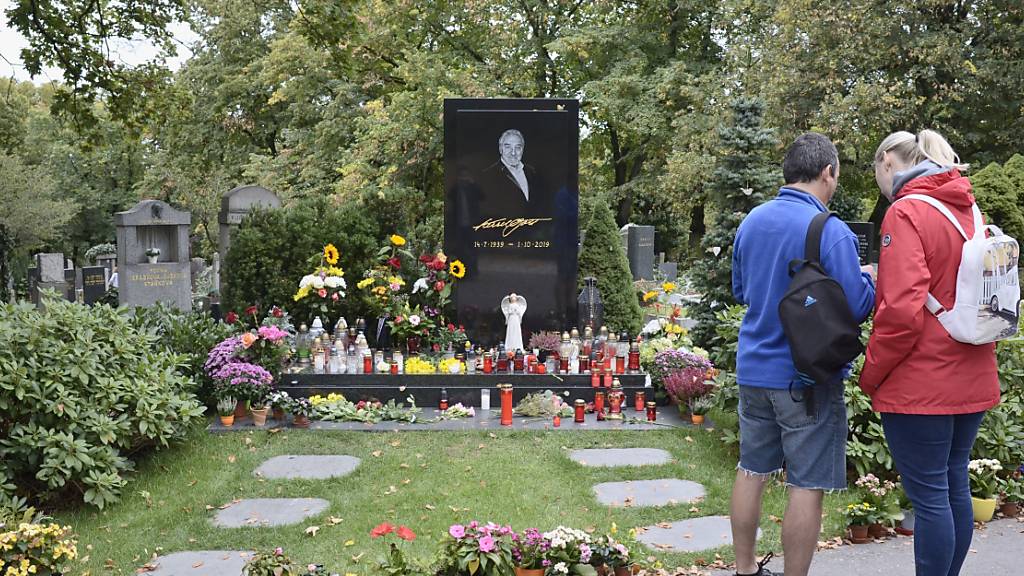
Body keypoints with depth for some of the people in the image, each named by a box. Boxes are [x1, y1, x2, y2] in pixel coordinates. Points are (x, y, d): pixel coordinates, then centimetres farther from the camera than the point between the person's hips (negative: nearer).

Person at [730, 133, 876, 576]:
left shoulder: (751, 222, 4)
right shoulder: (830, 231, -16)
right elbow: (856, 307, -15)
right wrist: (867, 278, 4)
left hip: (753, 369, 6)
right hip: (807, 376, -6)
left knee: (751, 471, 15)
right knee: (806, 485, 4)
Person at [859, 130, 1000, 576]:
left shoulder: (906, 213, -14)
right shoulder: (969, 211, 11)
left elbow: (902, 310, -21)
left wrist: (871, 375, -10)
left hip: (920, 385, -8)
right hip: (972, 380, 8)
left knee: (929, 496, -1)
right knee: (955, 486, 17)